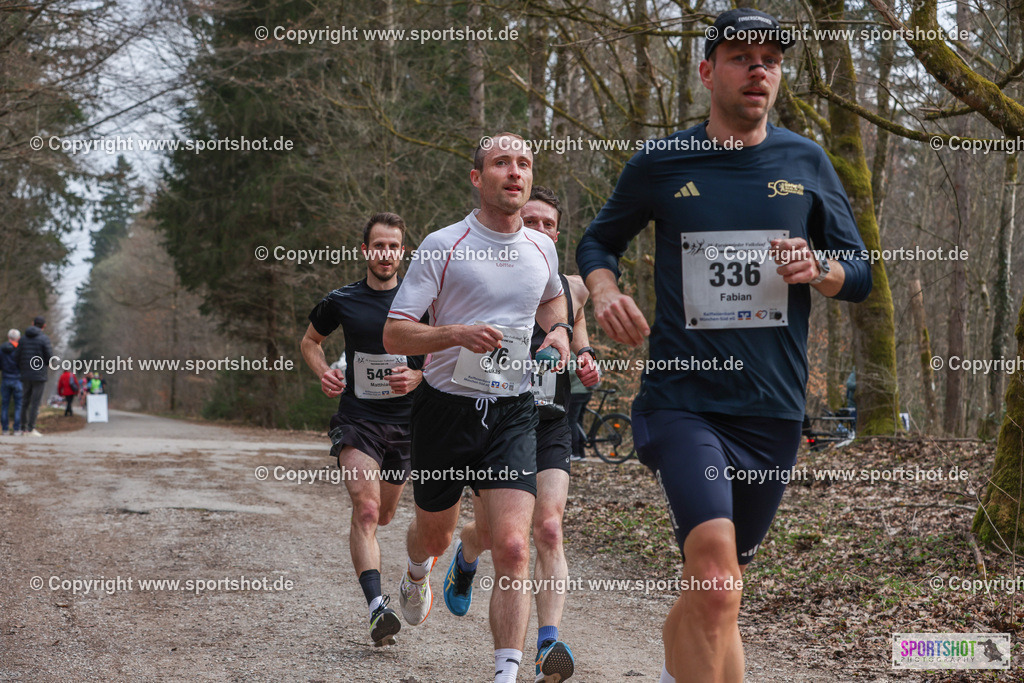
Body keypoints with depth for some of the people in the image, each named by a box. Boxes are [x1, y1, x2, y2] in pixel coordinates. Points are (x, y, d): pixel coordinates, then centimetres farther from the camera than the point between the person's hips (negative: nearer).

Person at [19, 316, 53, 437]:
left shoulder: (23, 338, 6)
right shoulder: (44, 339, -9)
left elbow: (18, 357, 5)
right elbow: (50, 359, -10)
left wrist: (21, 370, 17)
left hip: (25, 376, 5)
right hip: (39, 376, -5)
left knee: (25, 401, 12)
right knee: (35, 402, -2)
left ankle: (23, 428, 11)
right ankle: (31, 428, -5)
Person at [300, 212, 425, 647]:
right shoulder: (341, 301, 1)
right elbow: (310, 340, 18)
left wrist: (417, 377, -13)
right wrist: (322, 373, -2)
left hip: (405, 421, 2)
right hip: (356, 419, -2)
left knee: (383, 515, 14)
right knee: (366, 510, -21)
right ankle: (377, 607, -29)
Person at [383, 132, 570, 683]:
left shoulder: (542, 249, 6)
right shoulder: (442, 247, -9)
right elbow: (394, 335, -11)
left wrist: (558, 331, 8)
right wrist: (458, 334, -27)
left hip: (513, 415, 2)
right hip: (446, 408, -2)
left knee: (512, 547, -16)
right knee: (435, 534, 19)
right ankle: (417, 576, 57)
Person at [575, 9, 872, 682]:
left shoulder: (805, 162, 7)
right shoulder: (660, 164, 2)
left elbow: (861, 273, 13)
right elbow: (598, 241, 17)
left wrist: (818, 269, -11)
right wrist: (604, 289, -5)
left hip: (774, 409, 3)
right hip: (683, 397, -3)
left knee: (716, 590, 16)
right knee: (715, 580, -25)